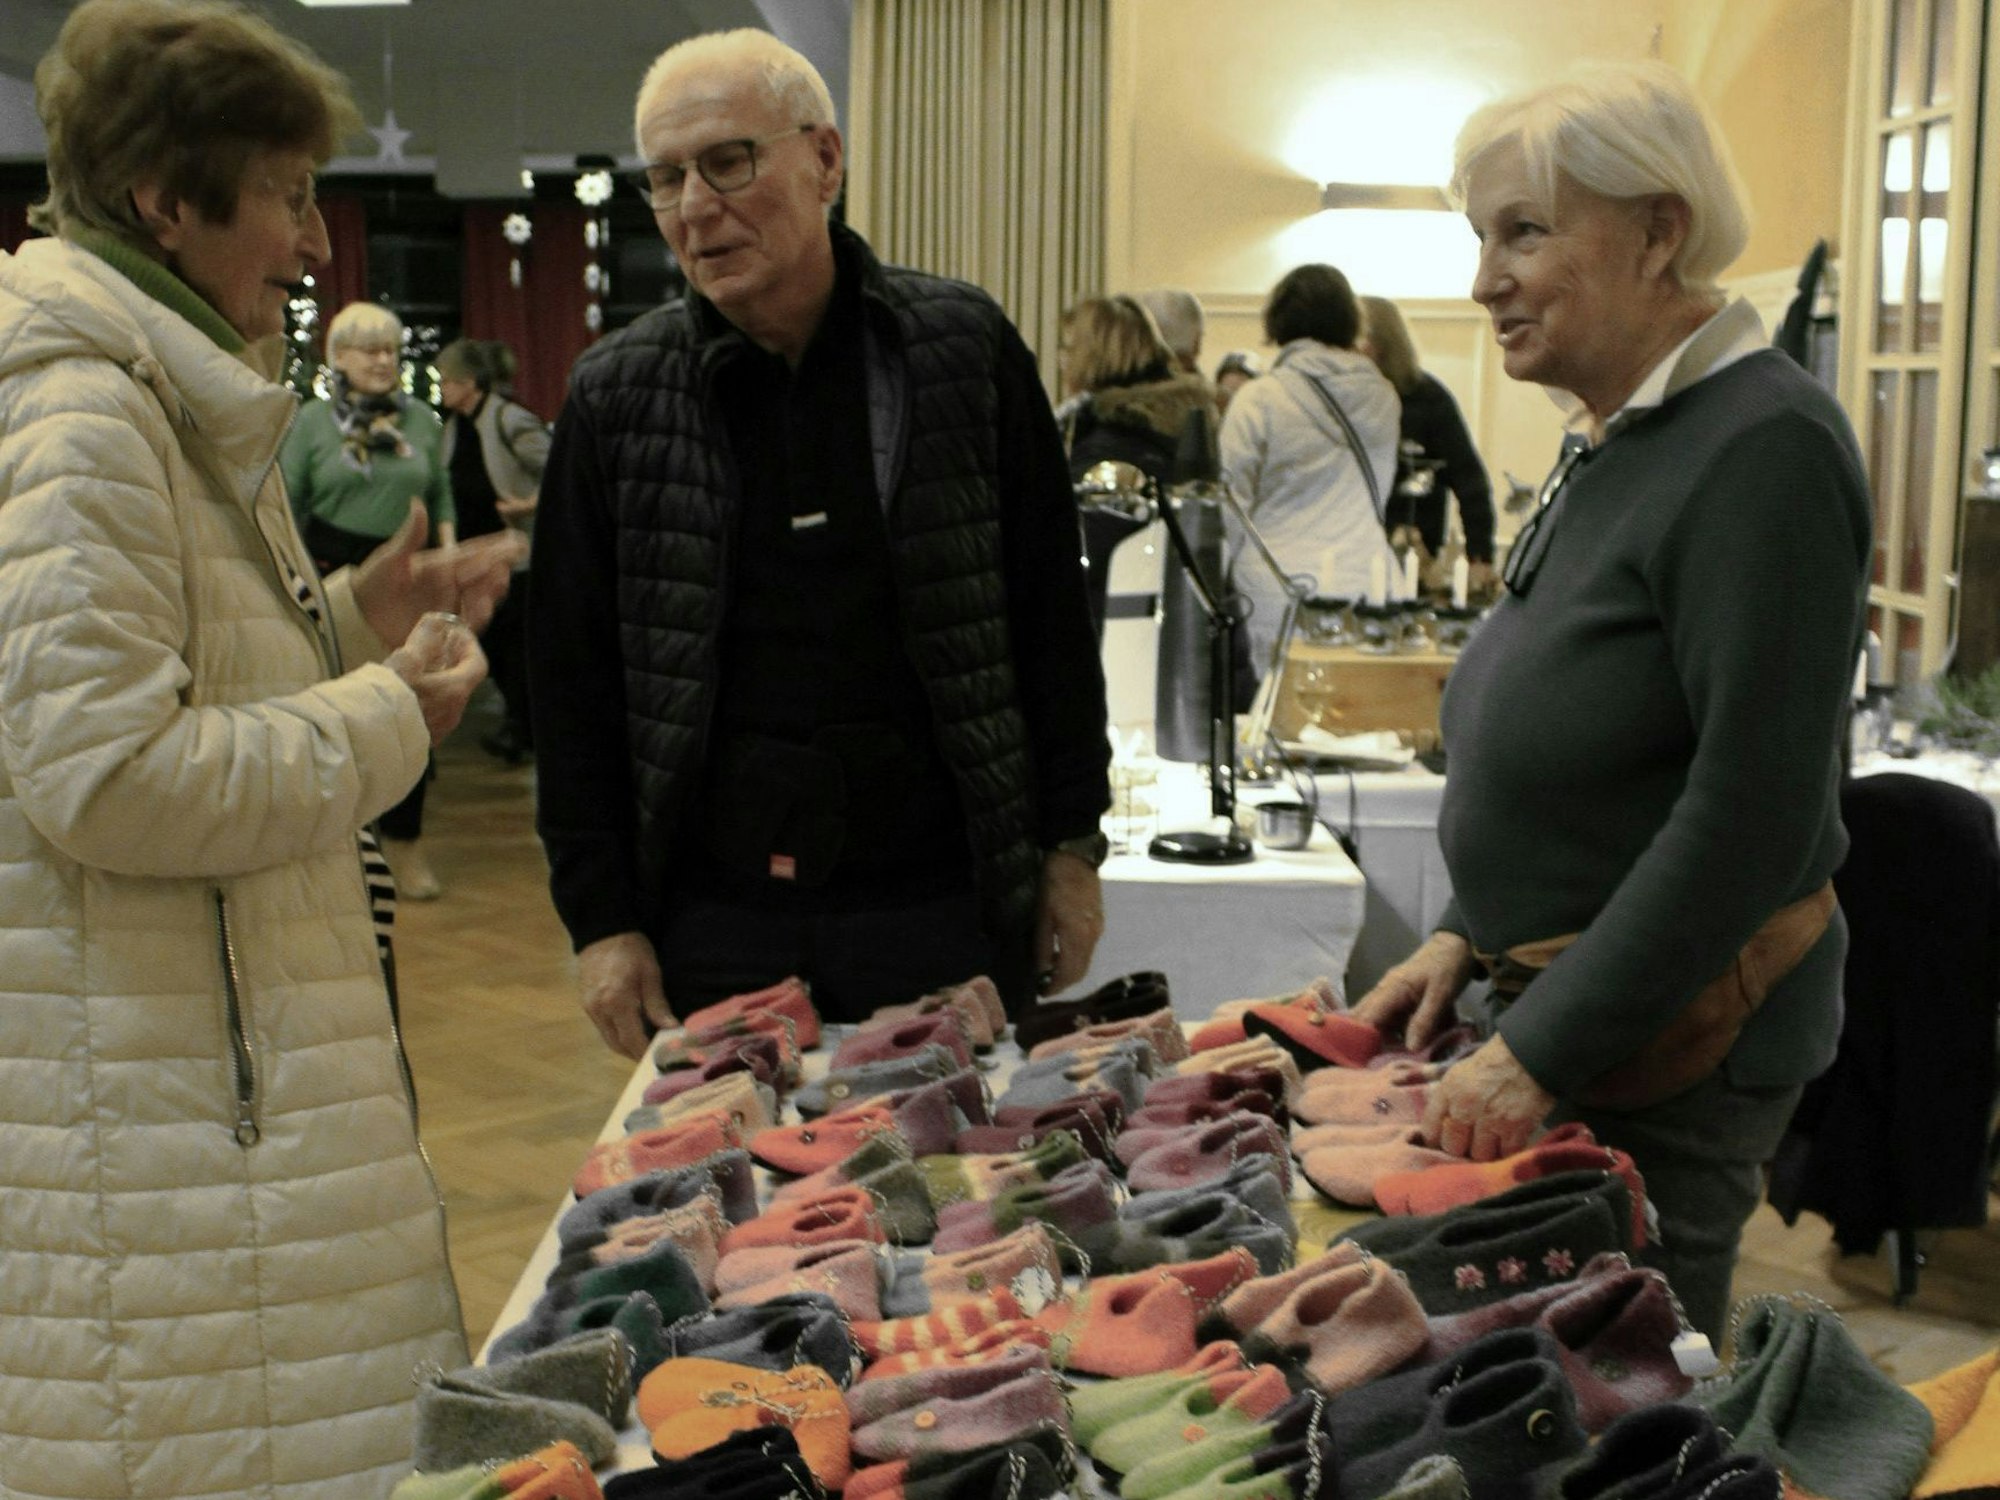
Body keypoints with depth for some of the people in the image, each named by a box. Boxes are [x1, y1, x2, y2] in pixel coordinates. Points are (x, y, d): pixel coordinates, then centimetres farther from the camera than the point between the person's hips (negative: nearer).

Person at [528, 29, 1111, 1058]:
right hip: (712, 926, 1)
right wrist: (600, 918, 1)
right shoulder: (615, 399, 2)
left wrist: (1071, 849, 4)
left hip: (945, 911, 0)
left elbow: (1051, 617, 5)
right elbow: (572, 682, 5)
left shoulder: (966, 351, 0)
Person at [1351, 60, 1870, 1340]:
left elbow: (1755, 811, -22)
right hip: (1559, 1004, 9)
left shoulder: (1762, 448, -18)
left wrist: (1540, 1051, -19)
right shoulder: (1614, 444, 11)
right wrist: (1465, 932, 9)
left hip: (1674, 1034, -9)